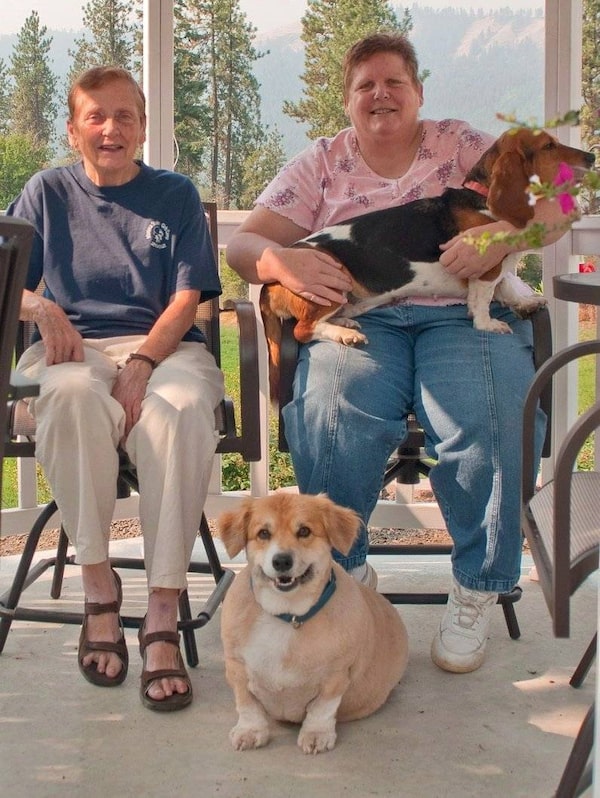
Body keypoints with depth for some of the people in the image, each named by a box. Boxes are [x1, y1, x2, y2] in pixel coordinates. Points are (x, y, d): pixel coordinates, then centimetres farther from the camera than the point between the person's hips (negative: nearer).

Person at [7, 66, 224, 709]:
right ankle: (98, 585, -26)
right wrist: (42, 308, -12)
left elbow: (186, 298, 3)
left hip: (164, 345, 0)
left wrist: (141, 364, -14)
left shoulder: (175, 194, 14)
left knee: (181, 408, -37)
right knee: (74, 395, -39)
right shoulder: (47, 192, 17)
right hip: (73, 349, 0)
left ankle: (162, 616, -34)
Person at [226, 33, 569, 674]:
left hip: (462, 314, 0)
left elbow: (551, 209, 5)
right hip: (357, 316, 0)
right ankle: (345, 571, -11)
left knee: (489, 423, -31)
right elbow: (243, 244, 9)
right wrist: (282, 261, -16)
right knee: (333, 413, -33)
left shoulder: (462, 146, 15)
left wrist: (503, 234, -19)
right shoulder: (321, 163, 17)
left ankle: (478, 588, -10)